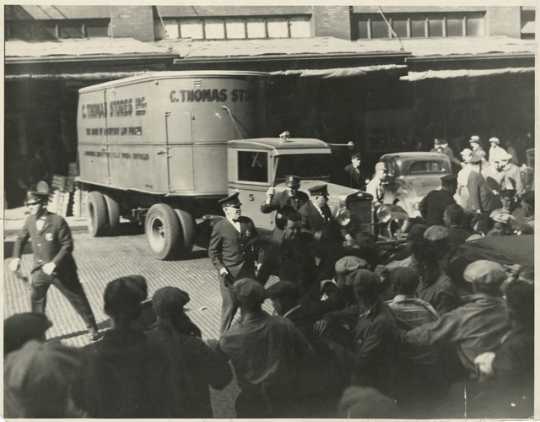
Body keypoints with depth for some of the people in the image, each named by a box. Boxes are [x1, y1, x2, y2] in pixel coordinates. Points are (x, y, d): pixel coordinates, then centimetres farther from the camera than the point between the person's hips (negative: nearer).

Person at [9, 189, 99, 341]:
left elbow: (67, 246, -17)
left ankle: (92, 328, 24)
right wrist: (16, 257, 0)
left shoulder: (58, 221, -20)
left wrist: (54, 263, -23)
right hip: (40, 270, 5)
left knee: (77, 298, 7)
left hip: (61, 269, -5)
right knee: (36, 300, 9)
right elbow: (21, 239, 13)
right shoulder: (30, 221, -3)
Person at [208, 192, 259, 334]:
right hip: (229, 272, -5)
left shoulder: (248, 222, 6)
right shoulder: (220, 227, -7)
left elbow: (256, 241, 18)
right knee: (230, 305, 0)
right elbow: (212, 251, -2)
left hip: (248, 270, 5)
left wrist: (257, 259, 8)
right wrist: (220, 267, -11)